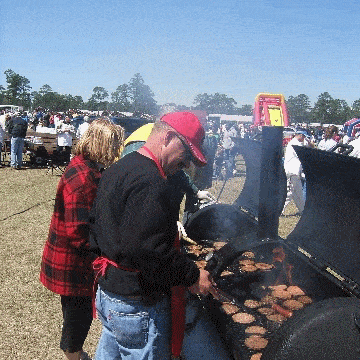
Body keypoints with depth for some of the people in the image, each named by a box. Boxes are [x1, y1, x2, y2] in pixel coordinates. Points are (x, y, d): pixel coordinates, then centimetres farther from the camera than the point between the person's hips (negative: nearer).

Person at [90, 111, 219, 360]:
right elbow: (148, 249, -31)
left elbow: (98, 233, 17)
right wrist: (192, 275, -20)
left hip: (107, 292, 10)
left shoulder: (117, 169, 10)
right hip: (139, 307, -10)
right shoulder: (150, 182, -24)